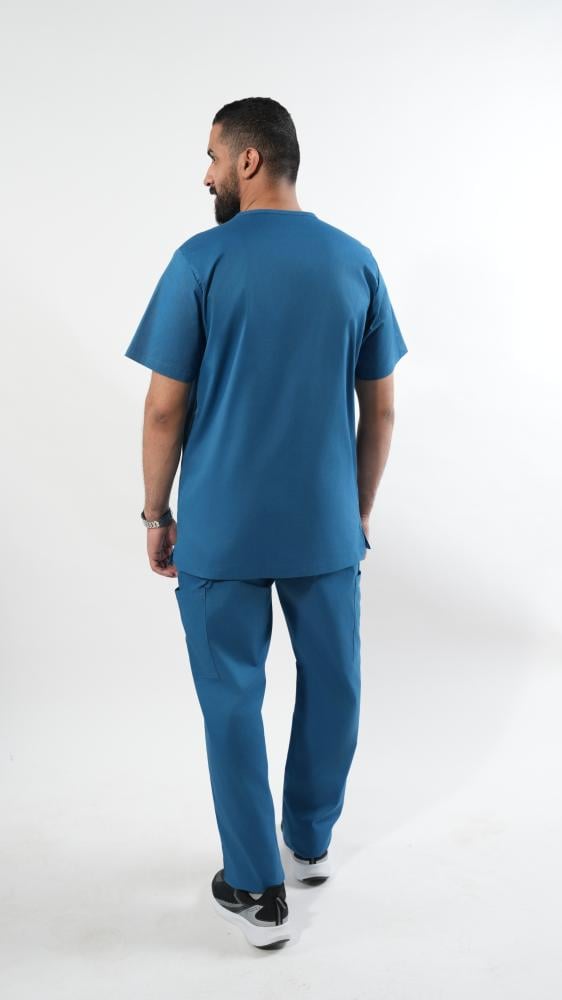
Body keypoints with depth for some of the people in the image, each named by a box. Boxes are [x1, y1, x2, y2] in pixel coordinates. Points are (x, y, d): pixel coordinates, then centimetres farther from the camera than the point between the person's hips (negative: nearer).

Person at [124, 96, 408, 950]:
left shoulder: (201, 261, -9)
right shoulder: (356, 262, 2)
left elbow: (165, 409, -8)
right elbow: (380, 409, 4)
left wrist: (156, 512, 4)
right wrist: (361, 508, 15)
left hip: (222, 529, -3)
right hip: (327, 524, 3)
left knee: (233, 699, 10)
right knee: (331, 683, 19)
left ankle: (259, 892, 19)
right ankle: (310, 840, 38)